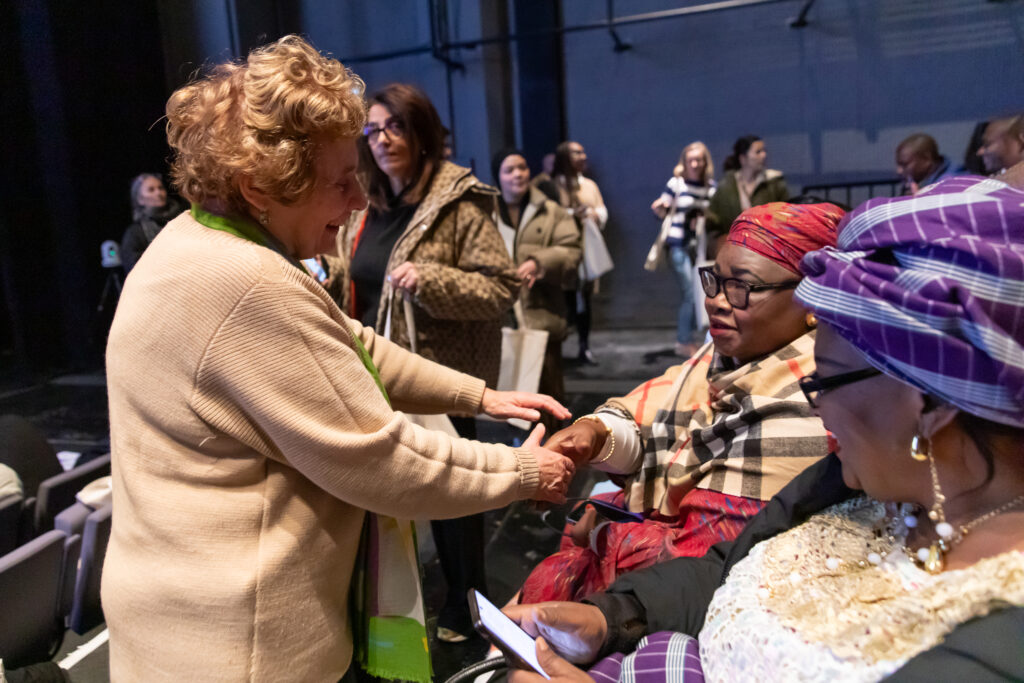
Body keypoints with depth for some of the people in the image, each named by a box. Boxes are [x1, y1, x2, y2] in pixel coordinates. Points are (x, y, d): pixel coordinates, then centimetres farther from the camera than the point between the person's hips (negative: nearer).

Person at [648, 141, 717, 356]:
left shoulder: (711, 186, 8)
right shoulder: (676, 183, -3)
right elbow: (662, 212, -1)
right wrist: (658, 207, -22)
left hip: (700, 246, 4)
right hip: (679, 244, -4)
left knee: (688, 294, 7)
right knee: (691, 293, -10)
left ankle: (683, 340, 18)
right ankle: (685, 342, 1)